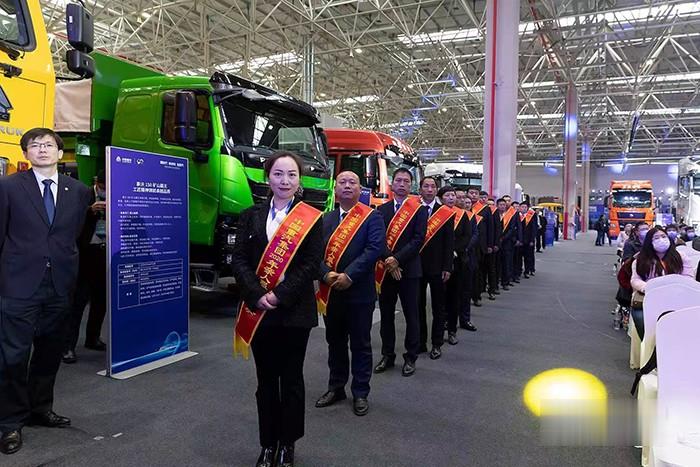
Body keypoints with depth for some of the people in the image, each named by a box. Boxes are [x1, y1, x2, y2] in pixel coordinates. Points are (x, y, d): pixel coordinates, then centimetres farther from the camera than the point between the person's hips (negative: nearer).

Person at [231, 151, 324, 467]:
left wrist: (279, 295, -16)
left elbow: (311, 265, -9)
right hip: (259, 310, 3)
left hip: (294, 311, -2)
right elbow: (239, 260, 0)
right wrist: (257, 296, -14)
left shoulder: (312, 218, -2)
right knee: (266, 380, 13)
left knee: (291, 380, 11)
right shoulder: (251, 216, 7)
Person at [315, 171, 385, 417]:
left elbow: (375, 248, -15)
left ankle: (360, 393, 22)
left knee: (360, 345, 8)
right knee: (335, 342, 17)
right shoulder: (325, 219, 9)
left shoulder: (372, 217, -3)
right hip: (330, 291, 4)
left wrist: (349, 275, -20)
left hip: (359, 292, -4)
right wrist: (327, 274, -15)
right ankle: (336, 387, 32)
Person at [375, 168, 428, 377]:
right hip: (385, 269, 3)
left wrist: (397, 259, -16)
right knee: (386, 314, 11)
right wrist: (388, 261, -15)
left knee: (411, 315, 5)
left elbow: (418, 239, -9)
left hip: (409, 270, -3)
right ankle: (387, 355, 24)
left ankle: (410, 357, 19)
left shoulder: (419, 210, 0)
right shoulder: (382, 209, 8)